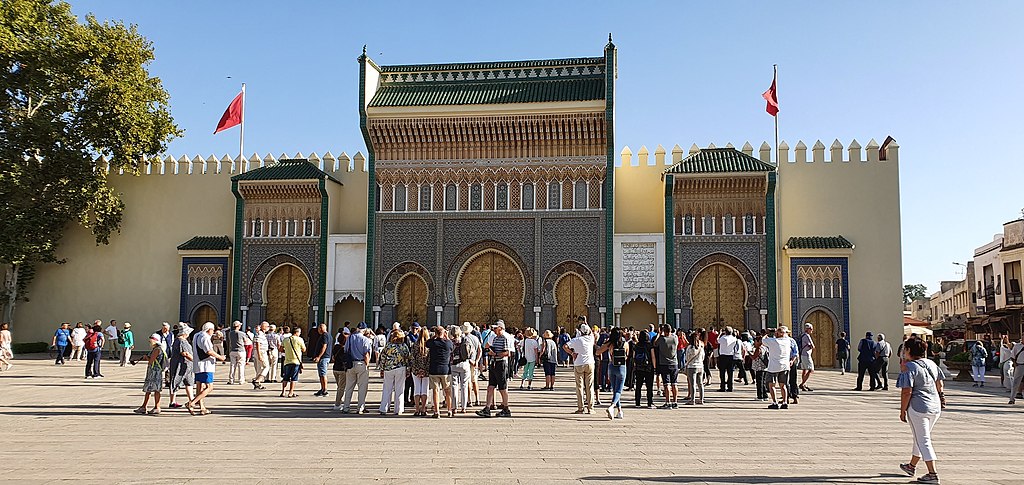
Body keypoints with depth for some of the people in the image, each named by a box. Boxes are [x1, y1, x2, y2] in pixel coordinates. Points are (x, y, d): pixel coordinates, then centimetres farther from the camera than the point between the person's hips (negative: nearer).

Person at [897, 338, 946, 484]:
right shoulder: (931, 363, 7)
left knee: (923, 441, -1)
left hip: (918, 408, -8)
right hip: (936, 407, 8)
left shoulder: (909, 367, -15)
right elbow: (939, 383, 14)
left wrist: (902, 410, -11)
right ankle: (912, 466, 35)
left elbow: (907, 391, -19)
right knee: (920, 438, 20)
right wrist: (940, 396, 29)